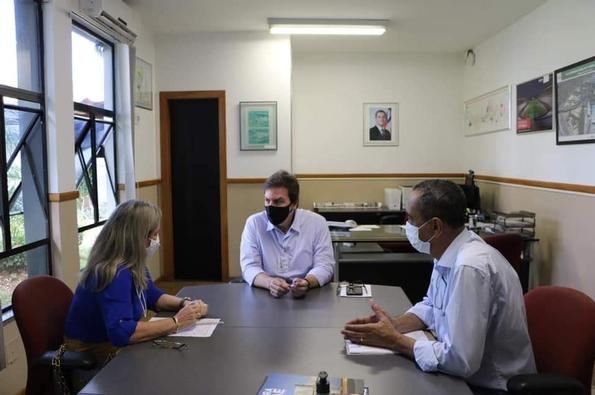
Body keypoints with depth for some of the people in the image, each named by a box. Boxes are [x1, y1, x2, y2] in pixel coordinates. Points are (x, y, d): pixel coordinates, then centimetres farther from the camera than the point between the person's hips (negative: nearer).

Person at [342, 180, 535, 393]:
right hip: (469, 371, 7)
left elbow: (461, 361, -28)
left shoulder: (469, 267, -29)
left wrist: (394, 341, -17)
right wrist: (393, 324, -4)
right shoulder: (448, 253, -2)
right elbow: (431, 307, 14)